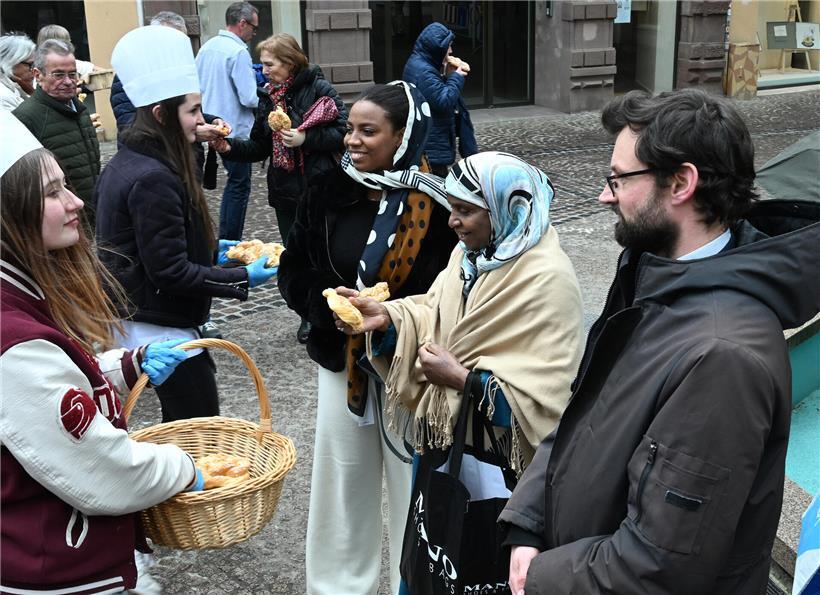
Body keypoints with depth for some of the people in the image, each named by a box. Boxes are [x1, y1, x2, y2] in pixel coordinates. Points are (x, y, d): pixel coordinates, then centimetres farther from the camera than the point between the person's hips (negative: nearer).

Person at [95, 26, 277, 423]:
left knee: (181, 426, 17)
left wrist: (210, 248, 15)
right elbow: (170, 271, -22)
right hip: (160, 329, -10)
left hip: (131, 322, 10)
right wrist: (244, 279, -16)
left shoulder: (125, 163, 8)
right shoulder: (154, 179, -23)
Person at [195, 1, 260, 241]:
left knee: (234, 181, 20)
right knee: (239, 186, 3)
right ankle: (230, 243, 6)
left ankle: (224, 240, 24)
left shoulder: (207, 47, 7)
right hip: (235, 131, -8)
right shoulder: (238, 52, -17)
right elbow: (249, 98, -20)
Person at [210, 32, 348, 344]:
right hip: (285, 190, 6)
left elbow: (343, 131, -13)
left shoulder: (319, 89, -8)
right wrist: (230, 148, -4)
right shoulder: (268, 98, 10)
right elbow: (260, 147, 12)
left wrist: (305, 138, -21)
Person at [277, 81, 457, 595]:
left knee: (412, 487, 9)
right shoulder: (330, 192, -2)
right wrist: (334, 306, -14)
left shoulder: (437, 203, -13)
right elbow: (295, 272, 4)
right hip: (341, 360, 4)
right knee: (341, 483, 15)